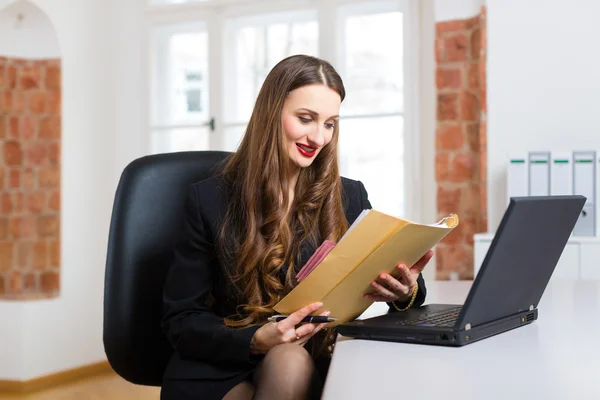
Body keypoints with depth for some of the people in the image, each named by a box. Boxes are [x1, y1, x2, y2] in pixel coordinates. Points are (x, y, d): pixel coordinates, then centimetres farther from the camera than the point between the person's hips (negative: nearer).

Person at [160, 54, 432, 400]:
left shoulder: (349, 197, 6)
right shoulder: (210, 199, -2)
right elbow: (181, 320, -3)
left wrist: (406, 291, -21)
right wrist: (254, 341, -22)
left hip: (310, 367, 2)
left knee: (290, 363, -32)